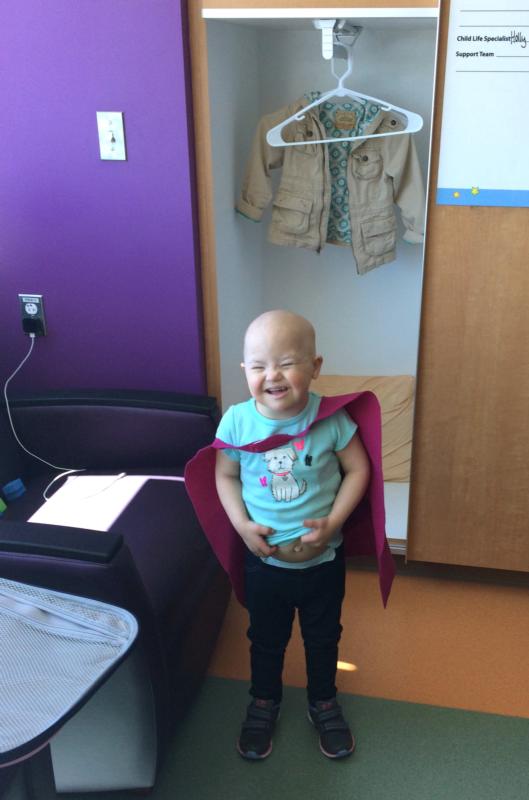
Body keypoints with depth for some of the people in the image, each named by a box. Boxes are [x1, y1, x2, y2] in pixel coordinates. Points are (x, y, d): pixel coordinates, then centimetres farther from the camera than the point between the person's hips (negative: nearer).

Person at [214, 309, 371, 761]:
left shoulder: (331, 418, -20)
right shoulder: (237, 421, -16)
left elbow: (358, 470, -10)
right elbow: (225, 475, -4)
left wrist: (332, 523, -18)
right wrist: (242, 526, -15)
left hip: (323, 558, 0)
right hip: (263, 558, 1)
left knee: (323, 637, 21)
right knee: (266, 638, 22)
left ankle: (324, 702, 48)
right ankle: (264, 701, 49)